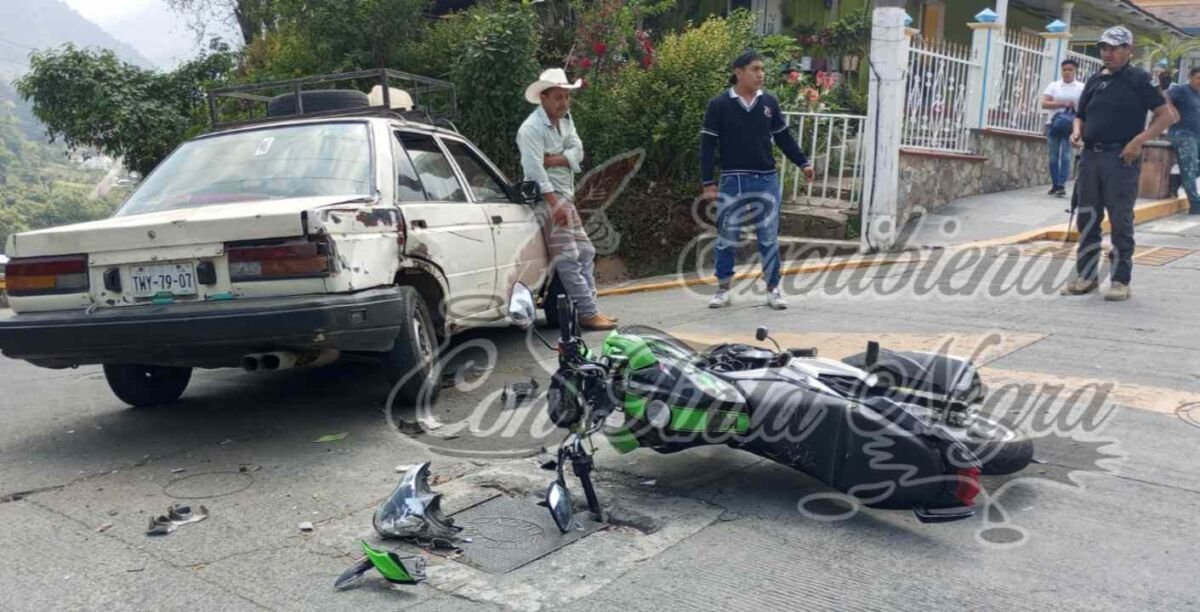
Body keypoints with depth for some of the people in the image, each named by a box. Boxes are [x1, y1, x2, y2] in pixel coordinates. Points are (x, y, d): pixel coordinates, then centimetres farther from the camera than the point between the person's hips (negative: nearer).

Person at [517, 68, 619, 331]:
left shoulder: (565, 119, 12)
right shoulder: (531, 128, -13)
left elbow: (577, 152, 1)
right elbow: (535, 170, -22)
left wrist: (552, 159, -16)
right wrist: (555, 204, -26)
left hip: (565, 196, 9)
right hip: (547, 198, -9)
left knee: (585, 252, 10)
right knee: (568, 259, -12)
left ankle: (589, 307, 15)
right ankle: (588, 313, -12)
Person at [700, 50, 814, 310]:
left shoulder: (769, 102, 5)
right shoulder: (719, 105, -5)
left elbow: (783, 137, 15)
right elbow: (708, 145, -4)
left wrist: (803, 163, 8)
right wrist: (708, 182, -9)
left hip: (766, 180, 2)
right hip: (733, 181, -2)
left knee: (769, 237, 7)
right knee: (727, 237, 6)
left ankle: (773, 289, 17)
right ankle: (723, 290, 19)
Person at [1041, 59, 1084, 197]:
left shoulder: (1081, 88, 4)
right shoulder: (1054, 85, 7)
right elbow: (1044, 103, -3)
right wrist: (1063, 104, -15)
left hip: (1071, 126, -2)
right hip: (1054, 125, 2)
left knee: (1065, 156, -9)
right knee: (1053, 156, 5)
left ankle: (1062, 185, -9)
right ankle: (1055, 184, 13)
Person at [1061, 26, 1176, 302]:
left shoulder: (1138, 79, -1)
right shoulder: (1095, 81, 15)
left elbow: (1166, 116, -4)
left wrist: (1139, 140, -16)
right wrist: (1077, 131, 1)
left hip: (1121, 158, -6)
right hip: (1091, 156, 6)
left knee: (1121, 221, -3)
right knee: (1086, 219, 8)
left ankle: (1121, 281, 5)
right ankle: (1086, 276, 18)